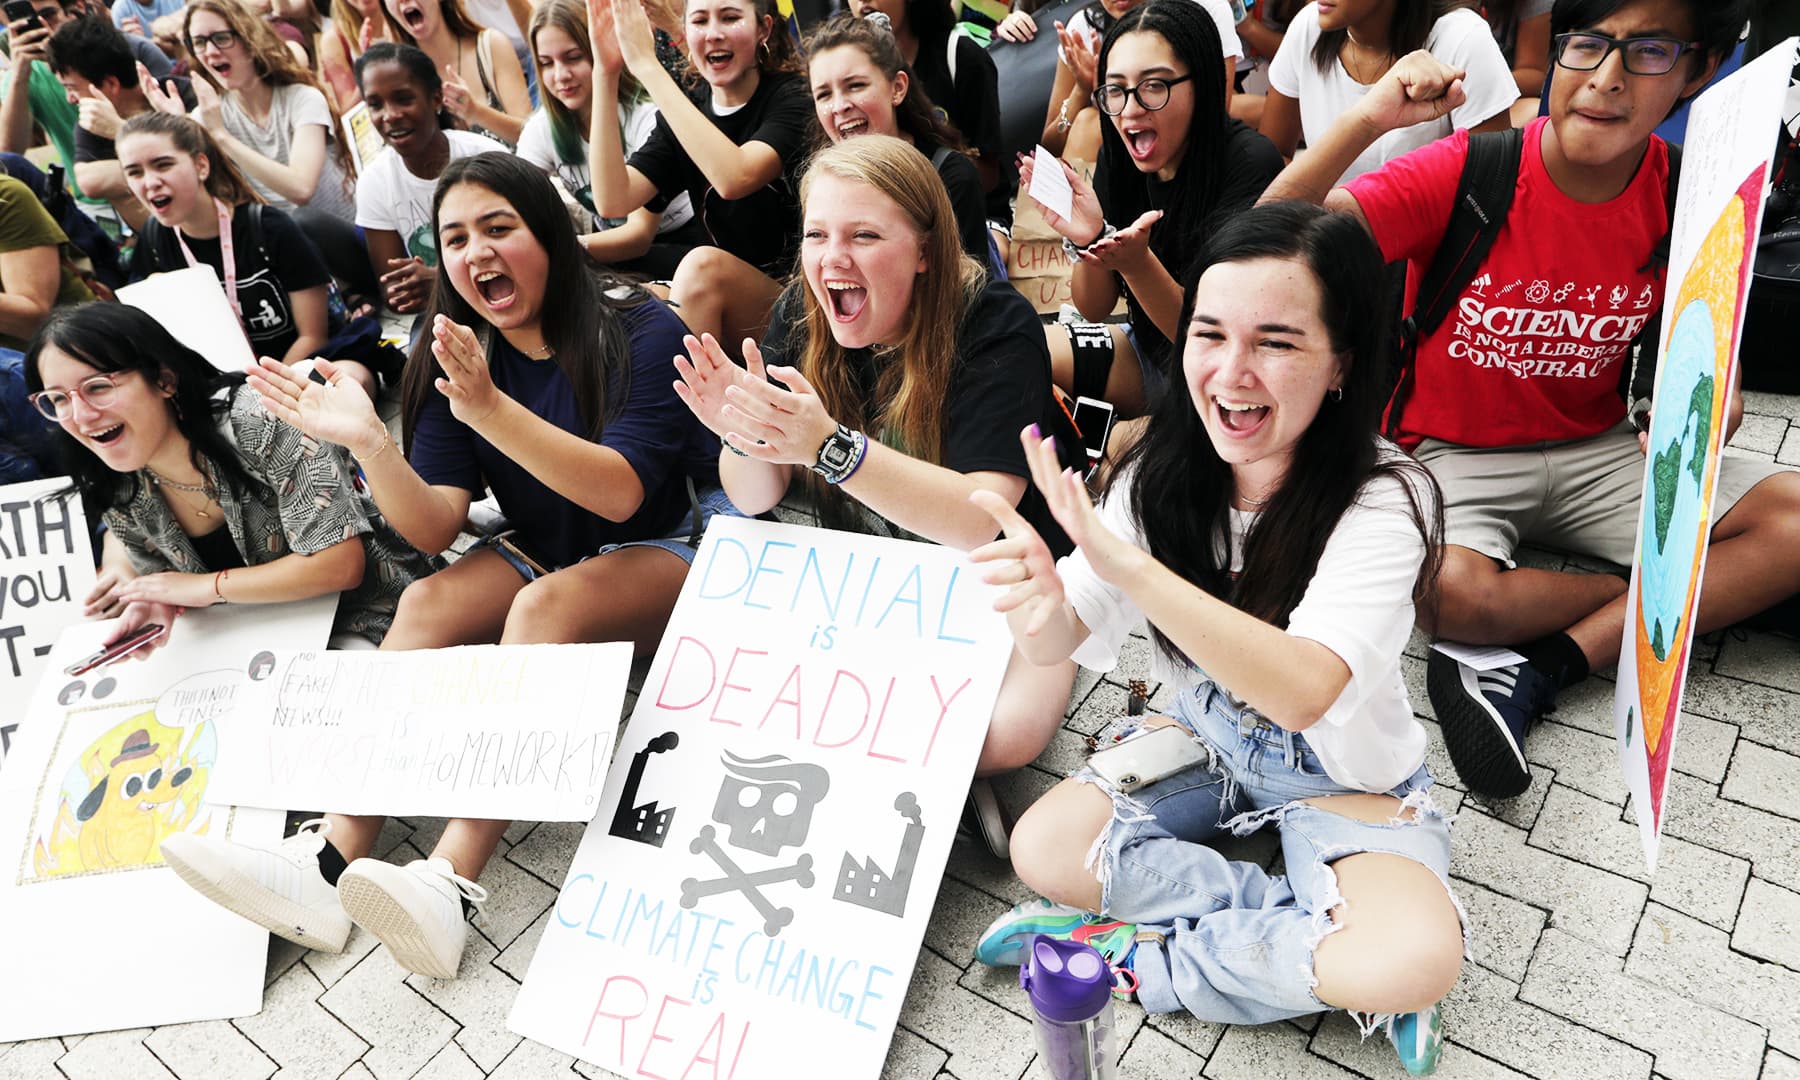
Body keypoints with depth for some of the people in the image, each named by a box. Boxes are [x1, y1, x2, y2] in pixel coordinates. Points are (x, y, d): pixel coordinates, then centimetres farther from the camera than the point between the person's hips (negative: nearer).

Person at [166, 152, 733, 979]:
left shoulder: (639, 330, -14)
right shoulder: (456, 357, 1)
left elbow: (620, 494, -26)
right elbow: (435, 527, -8)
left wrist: (493, 411, -36)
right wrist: (368, 442, -26)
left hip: (673, 549, -5)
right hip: (549, 556, 6)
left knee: (546, 605, -33)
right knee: (426, 604, -20)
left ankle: (450, 880, -40)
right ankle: (334, 858, -28)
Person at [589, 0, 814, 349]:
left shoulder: (793, 97, -10)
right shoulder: (683, 112, 4)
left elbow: (734, 178, -31)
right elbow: (613, 200, -11)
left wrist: (647, 65, -28)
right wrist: (606, 73, -17)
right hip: (726, 310, 4)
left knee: (703, 266, -29)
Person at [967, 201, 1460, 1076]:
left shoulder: (1382, 501, -26)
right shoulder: (1165, 473, -13)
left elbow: (1302, 691, -40)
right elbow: (1063, 642, -18)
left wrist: (1127, 565, -50)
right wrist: (1037, 604, -44)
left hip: (1345, 778, -4)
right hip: (1207, 744, 4)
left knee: (1418, 959, -30)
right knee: (1041, 849, -15)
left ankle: (1144, 958, -10)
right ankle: (1303, 934, -7)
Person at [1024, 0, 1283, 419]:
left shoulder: (1249, 166, -22)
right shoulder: (1118, 156, -5)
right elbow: (1095, 309, 0)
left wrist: (1136, 262, -36)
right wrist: (1089, 242, -21)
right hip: (1149, 350, 6)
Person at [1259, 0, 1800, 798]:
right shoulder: (1466, 174, -16)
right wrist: (1367, 120, -39)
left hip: (1595, 450, 4)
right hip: (1454, 455, -4)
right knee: (1451, 593, -34)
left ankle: (1537, 673, -18)